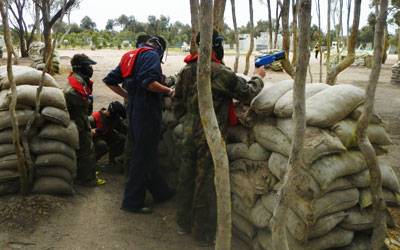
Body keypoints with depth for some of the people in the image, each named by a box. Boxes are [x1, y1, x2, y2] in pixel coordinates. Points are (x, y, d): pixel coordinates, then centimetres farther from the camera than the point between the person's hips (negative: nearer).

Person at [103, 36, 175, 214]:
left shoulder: (130, 56, 16)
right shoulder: (151, 55, -9)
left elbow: (109, 81, 16)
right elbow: (148, 82, -26)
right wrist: (168, 91, -11)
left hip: (134, 112, 9)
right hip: (147, 113, -9)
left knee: (147, 154, 18)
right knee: (143, 158, 0)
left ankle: (161, 192, 33)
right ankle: (132, 202, 8)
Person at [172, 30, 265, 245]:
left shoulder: (185, 70, 5)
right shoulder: (220, 73, -18)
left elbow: (177, 103, 12)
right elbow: (247, 93, -9)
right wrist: (258, 77, 9)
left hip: (189, 134, 7)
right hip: (210, 137, -7)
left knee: (186, 178, 18)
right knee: (206, 185, 4)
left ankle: (183, 224, 34)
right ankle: (204, 235, 19)